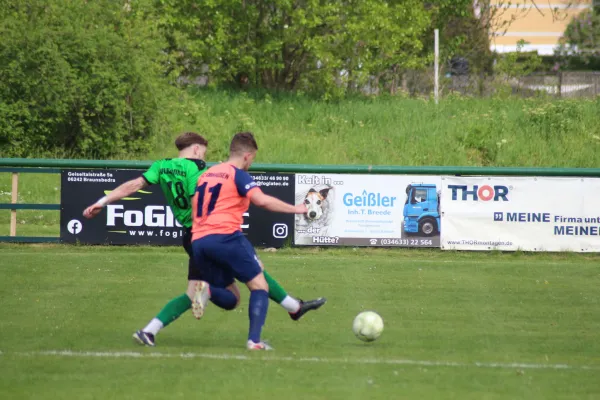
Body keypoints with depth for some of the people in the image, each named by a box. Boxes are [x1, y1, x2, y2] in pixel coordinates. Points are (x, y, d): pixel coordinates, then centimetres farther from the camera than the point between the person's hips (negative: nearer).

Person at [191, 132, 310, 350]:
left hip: (198, 241, 7)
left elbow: (194, 211, 29)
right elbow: (262, 200, -16)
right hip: (225, 237, -7)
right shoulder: (239, 175, -1)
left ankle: (204, 288, -17)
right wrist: (295, 209, -9)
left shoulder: (206, 174, 22)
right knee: (259, 285, 3)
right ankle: (254, 340, -13)